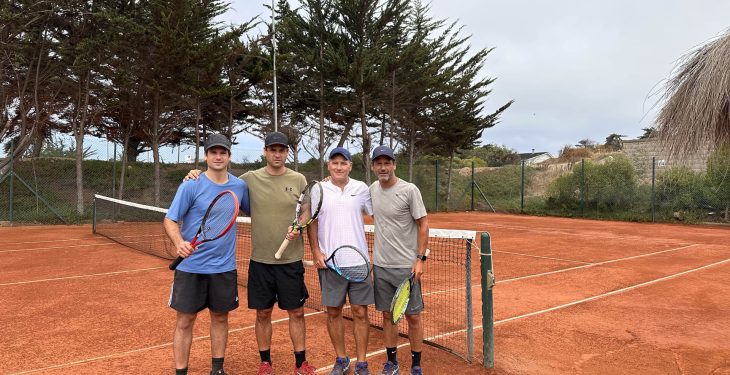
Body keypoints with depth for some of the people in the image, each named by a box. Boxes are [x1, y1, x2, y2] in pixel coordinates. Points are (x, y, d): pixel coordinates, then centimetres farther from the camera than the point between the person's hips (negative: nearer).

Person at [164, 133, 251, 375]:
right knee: (185, 322, 4)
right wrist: (180, 243, -29)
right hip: (191, 266, -3)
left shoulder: (240, 186, 1)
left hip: (224, 267, 3)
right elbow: (170, 220, -8)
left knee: (220, 318, 14)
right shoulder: (191, 186, -9)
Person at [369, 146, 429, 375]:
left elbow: (423, 225, -9)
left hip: (406, 266, -5)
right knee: (387, 315, 13)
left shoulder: (409, 190, -11)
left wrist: (420, 258, -14)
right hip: (381, 265, 5)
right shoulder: (372, 190, 5)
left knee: (413, 316, 4)